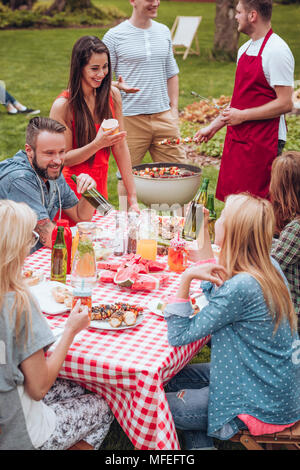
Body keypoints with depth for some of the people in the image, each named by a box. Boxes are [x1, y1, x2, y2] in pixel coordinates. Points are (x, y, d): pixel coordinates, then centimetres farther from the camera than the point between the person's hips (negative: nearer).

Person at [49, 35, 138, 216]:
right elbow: (63, 158, -12)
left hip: (100, 187, 4)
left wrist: (132, 198, -1)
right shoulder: (63, 105, -15)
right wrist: (98, 144, -28)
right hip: (72, 189, -4)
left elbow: (121, 148, 1)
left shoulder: (113, 95, -1)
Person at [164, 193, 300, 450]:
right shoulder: (269, 266, -3)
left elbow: (179, 336, -23)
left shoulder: (241, 287, -31)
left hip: (264, 409, -9)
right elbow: (218, 295, 16)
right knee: (176, 378, 17)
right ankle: (200, 443, 20)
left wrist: (186, 278, -25)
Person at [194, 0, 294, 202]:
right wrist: (213, 126, 19)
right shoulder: (245, 49, 15)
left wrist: (242, 115, -15)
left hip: (263, 143, -8)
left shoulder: (277, 51, -13)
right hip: (237, 138, 9)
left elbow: (285, 104, -18)